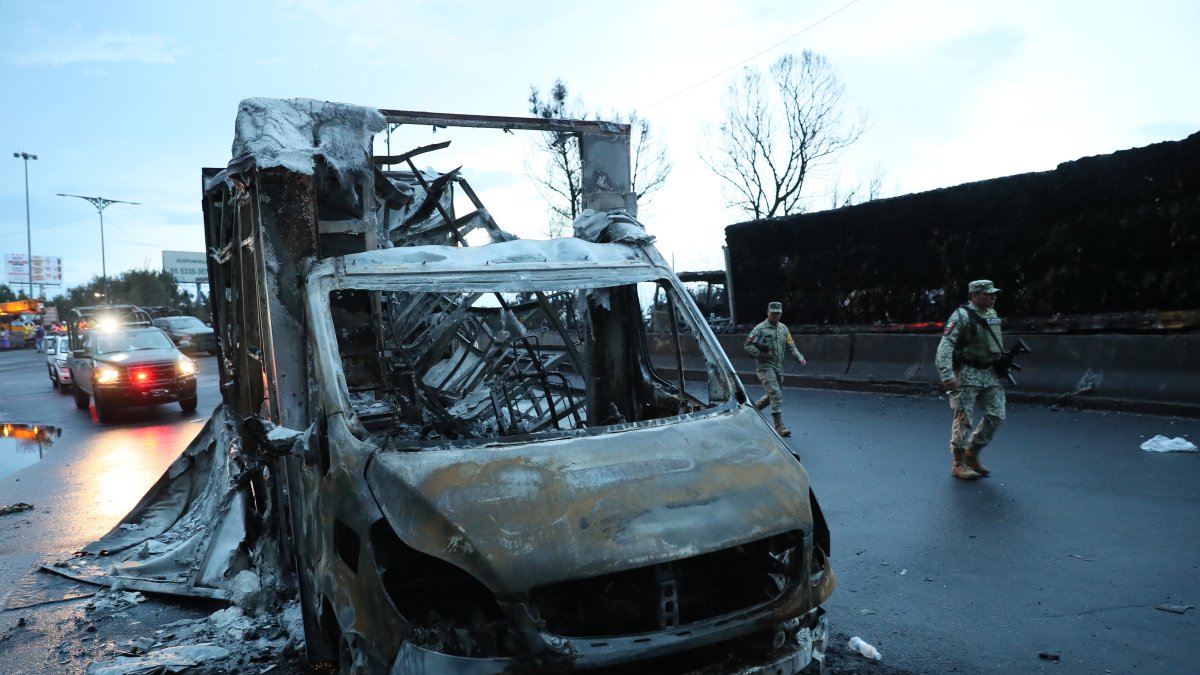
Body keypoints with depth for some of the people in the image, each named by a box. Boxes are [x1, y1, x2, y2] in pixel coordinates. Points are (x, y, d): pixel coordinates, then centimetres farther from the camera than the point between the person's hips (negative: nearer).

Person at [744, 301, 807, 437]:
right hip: (765, 366, -7)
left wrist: (800, 357, -3)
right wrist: (762, 355, -19)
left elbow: (790, 346, 13)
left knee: (772, 395, 16)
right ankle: (779, 426, -14)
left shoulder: (783, 328, 11)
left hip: (778, 367, 7)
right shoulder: (760, 329, -7)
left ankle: (754, 407, 39)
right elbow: (748, 346, -10)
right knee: (776, 395, -16)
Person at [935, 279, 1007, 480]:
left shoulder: (993, 314, 12)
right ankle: (958, 464, 8)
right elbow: (945, 345, -21)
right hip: (967, 374, -8)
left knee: (996, 415, 6)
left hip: (989, 373, 8)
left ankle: (972, 454, 22)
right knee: (964, 419, -3)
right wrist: (947, 375, -30)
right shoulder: (962, 315, -13)